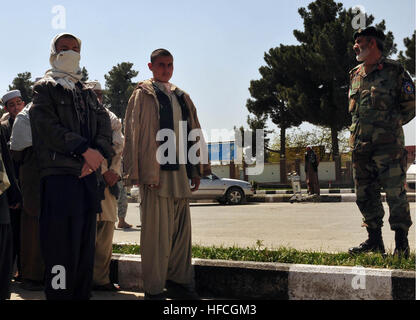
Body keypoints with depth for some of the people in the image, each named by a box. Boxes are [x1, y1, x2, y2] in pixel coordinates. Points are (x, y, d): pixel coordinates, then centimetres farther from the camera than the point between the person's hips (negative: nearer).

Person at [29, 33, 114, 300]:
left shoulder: (88, 93, 24)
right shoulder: (45, 88, 8)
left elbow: (106, 126, 11)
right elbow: (49, 128, -8)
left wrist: (98, 153, -9)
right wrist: (85, 149, -15)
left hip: (89, 175, 6)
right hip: (60, 175, -6)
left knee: (86, 245, 8)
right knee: (61, 245, -8)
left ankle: (82, 294, 15)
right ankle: (59, 294, -2)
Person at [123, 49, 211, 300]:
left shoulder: (182, 98, 19)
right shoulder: (143, 95, 3)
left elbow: (194, 133, 20)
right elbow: (133, 134, -4)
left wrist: (197, 169, 14)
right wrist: (141, 172, -13)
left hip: (180, 171, 6)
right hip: (156, 171, -6)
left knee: (181, 229, 9)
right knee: (157, 231, -5)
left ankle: (179, 282, 20)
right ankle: (154, 290, 4)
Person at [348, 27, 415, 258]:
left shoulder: (394, 70, -1)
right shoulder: (355, 75, 16)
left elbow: (411, 104, 3)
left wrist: (392, 124, 3)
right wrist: (363, 128, 15)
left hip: (387, 145, -6)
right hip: (360, 146, 6)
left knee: (395, 195, -5)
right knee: (365, 196, 9)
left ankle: (401, 245, 5)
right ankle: (374, 240, 21)